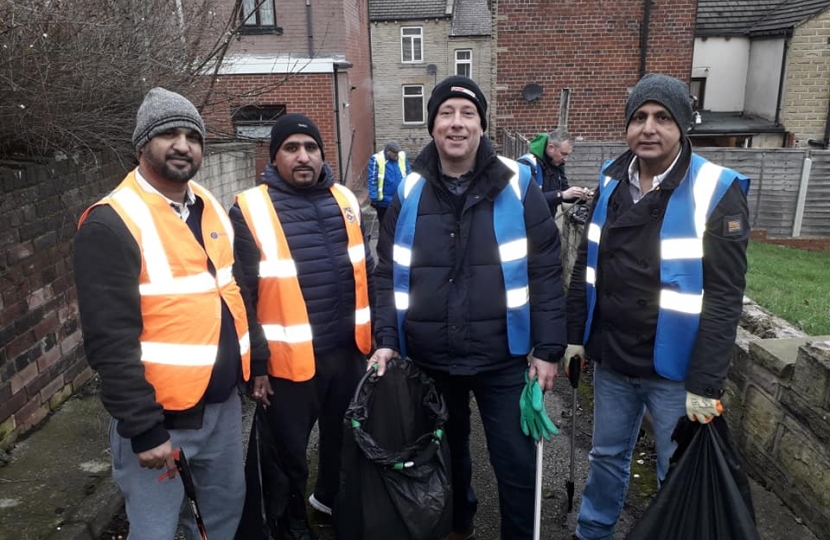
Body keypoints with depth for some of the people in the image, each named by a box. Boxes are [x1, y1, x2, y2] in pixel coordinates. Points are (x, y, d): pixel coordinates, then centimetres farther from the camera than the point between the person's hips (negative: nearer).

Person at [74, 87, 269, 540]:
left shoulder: (211, 208, 8)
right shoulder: (112, 223, -16)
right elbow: (111, 343, -19)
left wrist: (257, 361, 16)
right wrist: (143, 428, -19)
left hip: (224, 404, 7)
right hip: (159, 415, -6)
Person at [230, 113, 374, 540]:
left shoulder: (344, 200, 5)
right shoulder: (251, 210, -11)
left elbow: (366, 272, 12)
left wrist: (376, 331, 12)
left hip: (349, 349, 5)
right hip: (291, 356, -4)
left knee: (344, 436, 24)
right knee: (290, 448, 15)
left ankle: (333, 496, 51)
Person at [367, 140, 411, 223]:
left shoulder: (402, 156, 0)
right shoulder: (376, 159, -13)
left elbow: (409, 175, 10)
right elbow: (372, 180, -14)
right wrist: (374, 198, -18)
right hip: (384, 201, -3)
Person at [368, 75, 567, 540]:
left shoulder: (517, 185, -6)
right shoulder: (411, 192, 0)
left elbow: (546, 271, -5)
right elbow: (388, 273, 4)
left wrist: (548, 348, -7)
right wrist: (387, 339, -5)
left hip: (503, 357, -2)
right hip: (430, 358, 3)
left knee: (516, 463, 9)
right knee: (446, 452, 23)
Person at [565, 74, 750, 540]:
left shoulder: (717, 192, -14)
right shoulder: (611, 182, 3)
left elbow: (724, 297, -16)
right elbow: (586, 267, 10)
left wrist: (705, 384, -18)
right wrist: (575, 336, 9)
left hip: (674, 369, -5)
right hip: (611, 361, 5)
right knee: (607, 458, 22)